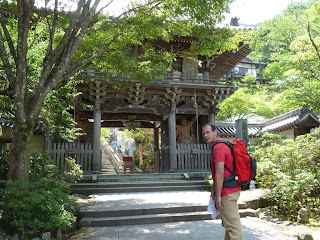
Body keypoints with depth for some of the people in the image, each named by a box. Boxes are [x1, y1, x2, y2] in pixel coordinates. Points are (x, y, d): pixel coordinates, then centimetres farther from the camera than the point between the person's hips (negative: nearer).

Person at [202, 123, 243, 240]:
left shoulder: (218, 147, -17)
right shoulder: (223, 145, 17)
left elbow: (220, 174, -22)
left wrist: (218, 196, -20)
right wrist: (213, 189, 20)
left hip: (228, 193, -11)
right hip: (231, 190, 11)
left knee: (232, 224, -4)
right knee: (227, 223, 21)